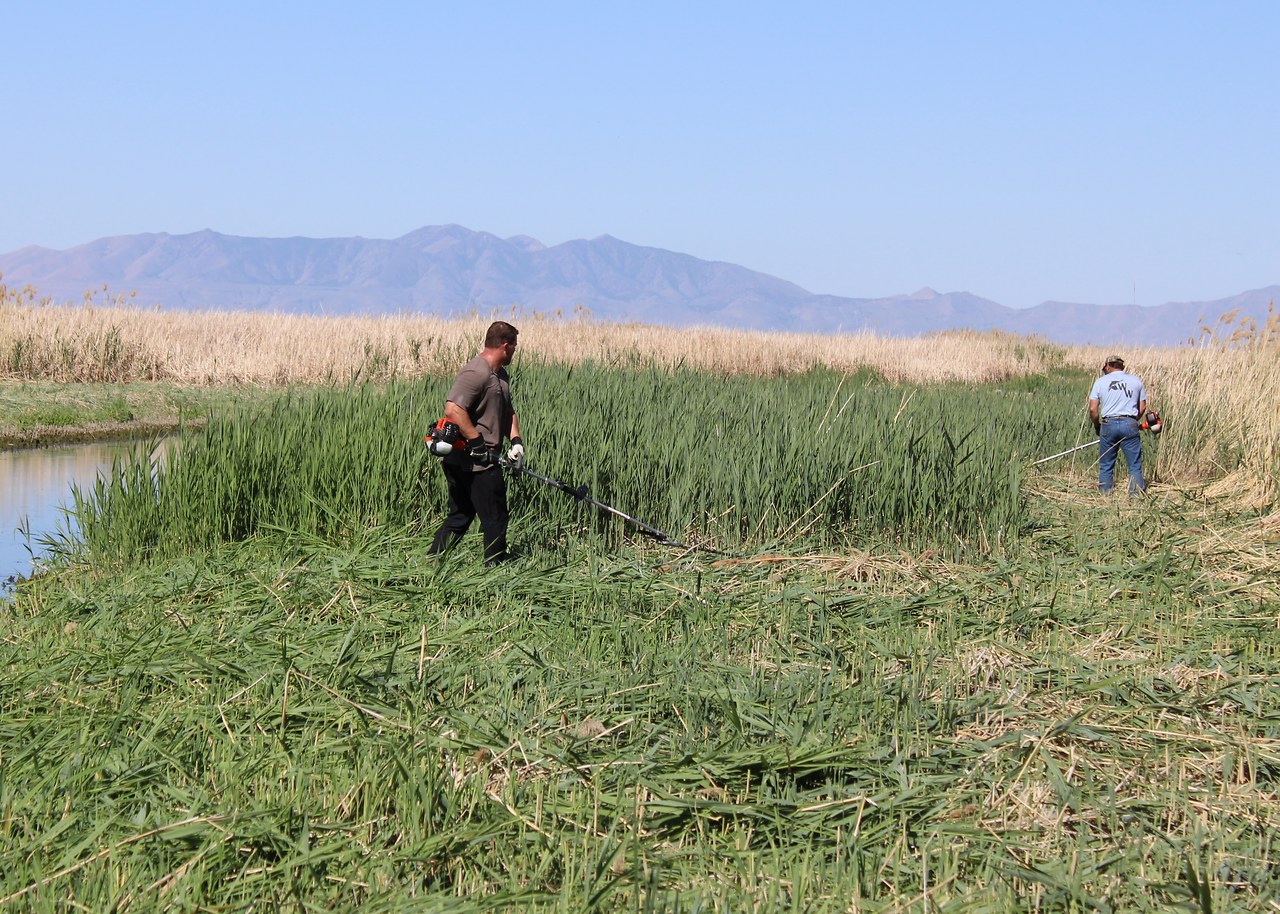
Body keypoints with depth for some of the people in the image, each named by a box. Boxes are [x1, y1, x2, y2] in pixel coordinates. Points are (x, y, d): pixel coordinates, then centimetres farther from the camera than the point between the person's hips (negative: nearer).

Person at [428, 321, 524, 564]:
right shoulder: (476, 373, -18)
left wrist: (515, 440, 6)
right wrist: (477, 442, -24)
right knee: (495, 517, 1)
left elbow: (508, 412, 24)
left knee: (460, 517, 14)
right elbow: (453, 409, -28)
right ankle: (495, 566, 11)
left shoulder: (500, 374, 16)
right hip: (475, 462, -10)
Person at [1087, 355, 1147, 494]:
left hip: (1108, 424, 0)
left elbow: (1092, 409, -1)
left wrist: (1097, 426, 13)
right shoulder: (1136, 380, 9)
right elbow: (1142, 407, 9)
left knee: (1105, 466, 9)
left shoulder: (1100, 382, 4)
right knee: (1135, 465, 3)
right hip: (1130, 424, 0)